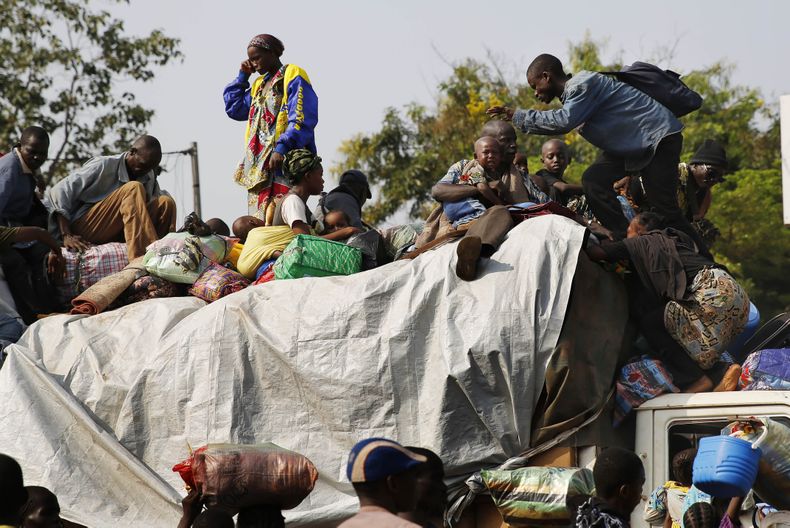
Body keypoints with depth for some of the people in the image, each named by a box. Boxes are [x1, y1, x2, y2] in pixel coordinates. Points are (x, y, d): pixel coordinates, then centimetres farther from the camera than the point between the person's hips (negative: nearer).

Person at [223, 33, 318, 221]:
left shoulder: (293, 77, -1)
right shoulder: (260, 84, 25)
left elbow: (300, 120, -12)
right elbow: (234, 109, 27)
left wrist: (282, 149, -22)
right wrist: (243, 76, 21)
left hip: (285, 160, -8)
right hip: (259, 165, 8)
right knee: (259, 221, -2)